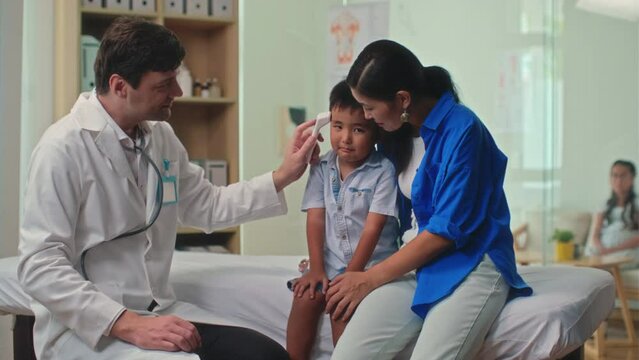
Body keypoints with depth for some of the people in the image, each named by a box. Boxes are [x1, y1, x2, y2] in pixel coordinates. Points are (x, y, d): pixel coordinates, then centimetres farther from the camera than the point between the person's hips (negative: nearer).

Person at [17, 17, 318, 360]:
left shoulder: (162, 138, 8)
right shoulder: (64, 148, -15)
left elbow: (207, 207, 22)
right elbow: (39, 267, -19)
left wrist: (283, 176, 12)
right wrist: (129, 324, -26)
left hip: (158, 314, 7)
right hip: (85, 327, -7)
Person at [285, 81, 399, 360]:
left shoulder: (383, 171, -13)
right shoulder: (322, 167, 2)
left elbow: (373, 228, -16)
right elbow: (316, 219, -1)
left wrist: (350, 276, -18)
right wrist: (317, 269, -9)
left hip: (370, 266, -4)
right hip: (331, 263, 4)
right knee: (305, 298, -17)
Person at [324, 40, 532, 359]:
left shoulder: (461, 129, -14)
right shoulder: (398, 130, 9)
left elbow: (448, 229, -15)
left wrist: (371, 278, -9)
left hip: (472, 264, -6)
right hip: (422, 262, 6)